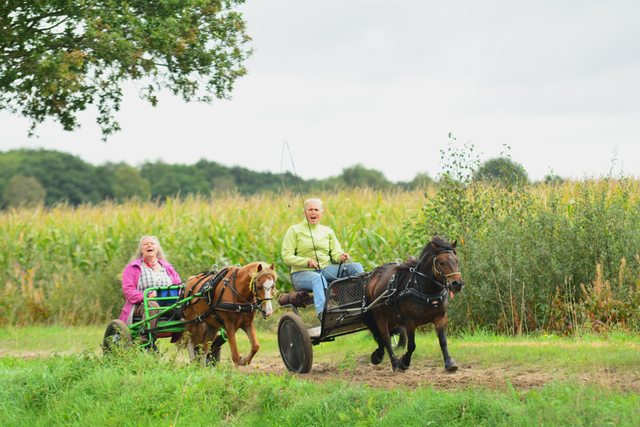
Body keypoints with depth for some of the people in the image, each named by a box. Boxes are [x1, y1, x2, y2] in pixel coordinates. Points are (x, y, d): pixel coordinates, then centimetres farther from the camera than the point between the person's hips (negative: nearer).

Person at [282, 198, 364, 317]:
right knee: (317, 278, -42)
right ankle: (322, 312, -62)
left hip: (326, 268, 5)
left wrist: (341, 257, -13)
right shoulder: (294, 230, 4)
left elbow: (335, 253, 14)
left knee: (357, 267, -15)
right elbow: (286, 257, -3)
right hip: (302, 272, -5)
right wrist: (307, 261, -19)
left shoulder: (328, 231, 18)